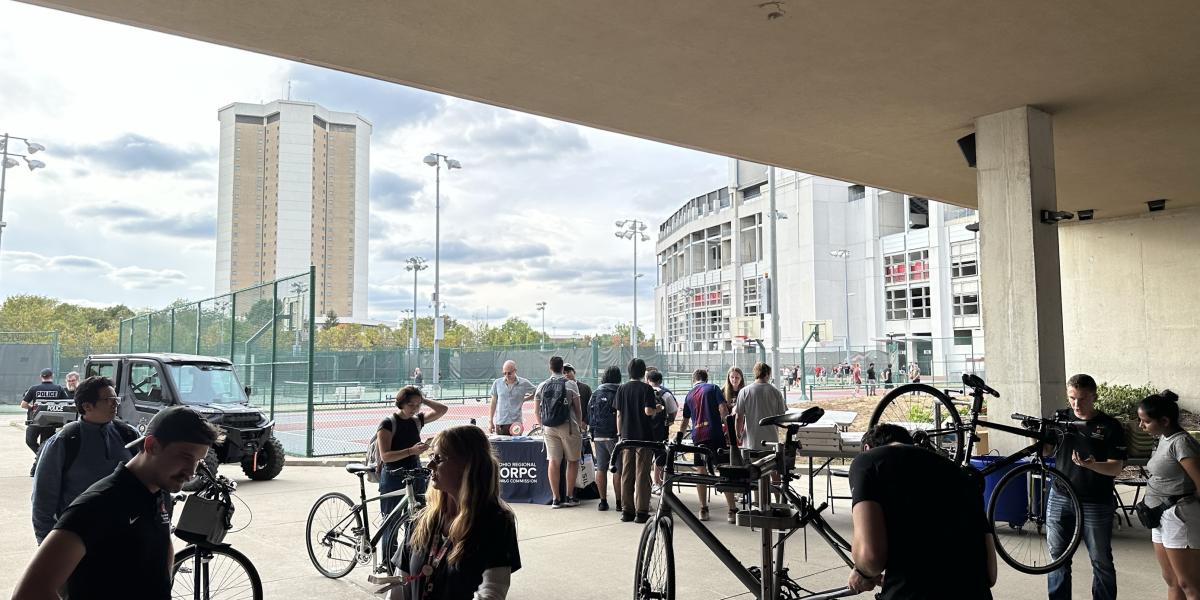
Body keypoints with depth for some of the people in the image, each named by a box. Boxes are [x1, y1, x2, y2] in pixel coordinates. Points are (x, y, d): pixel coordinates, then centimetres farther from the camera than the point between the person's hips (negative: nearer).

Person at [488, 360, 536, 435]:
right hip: (500, 424, 1)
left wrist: (523, 399, 4)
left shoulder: (524, 383, 0)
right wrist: (490, 421, 12)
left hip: (515, 423, -1)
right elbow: (494, 402, 12)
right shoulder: (497, 383, 5)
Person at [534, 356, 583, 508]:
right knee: (573, 461, 8)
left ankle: (555, 498, 5)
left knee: (553, 462, 4)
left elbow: (536, 412, 10)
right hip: (568, 426, -3)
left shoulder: (541, 386, 7)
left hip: (549, 428, 3)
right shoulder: (570, 384, -2)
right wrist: (579, 426, 14)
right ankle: (569, 497, 8)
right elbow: (578, 410, 0)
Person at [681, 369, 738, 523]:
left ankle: (703, 510, 13)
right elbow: (723, 409, -8)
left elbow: (685, 421, 25)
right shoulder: (713, 388, 5)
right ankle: (732, 510, -3)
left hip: (698, 436, 3)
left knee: (701, 473, 10)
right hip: (715, 434, -3)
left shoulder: (689, 395, 16)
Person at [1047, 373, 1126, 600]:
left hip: (1095, 503, -3)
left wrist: (1091, 464, -29)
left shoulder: (1110, 426, -5)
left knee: (1101, 562, 8)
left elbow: (1116, 467, -9)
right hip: (1060, 499, 3)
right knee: (1058, 557, 10)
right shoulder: (1060, 418, 3)